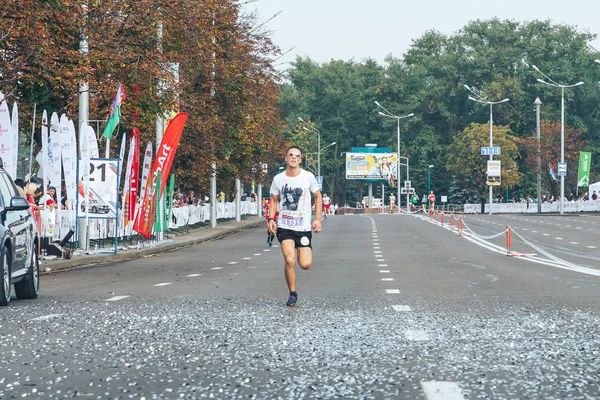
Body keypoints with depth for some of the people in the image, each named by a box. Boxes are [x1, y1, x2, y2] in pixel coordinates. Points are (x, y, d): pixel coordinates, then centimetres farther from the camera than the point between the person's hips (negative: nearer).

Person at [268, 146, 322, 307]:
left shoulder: (308, 177, -2)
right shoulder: (278, 179, 1)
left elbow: (318, 197, 9)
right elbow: (274, 200, 13)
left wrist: (317, 219, 1)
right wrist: (271, 218, -1)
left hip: (303, 227, 0)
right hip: (284, 226, 0)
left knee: (305, 264, -6)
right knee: (289, 260, -18)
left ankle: (301, 252, 32)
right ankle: (292, 294, 1)